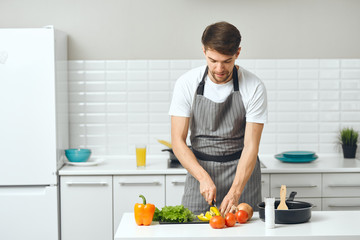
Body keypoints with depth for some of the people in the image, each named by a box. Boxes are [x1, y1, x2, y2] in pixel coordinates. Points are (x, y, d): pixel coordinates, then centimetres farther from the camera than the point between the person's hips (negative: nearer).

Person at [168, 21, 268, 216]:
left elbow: (251, 145, -15)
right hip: (199, 171, 1)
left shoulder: (254, 87, -13)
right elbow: (178, 140, -10)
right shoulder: (187, 83, -9)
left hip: (242, 173, -1)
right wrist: (204, 177, -23)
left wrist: (235, 192, -26)